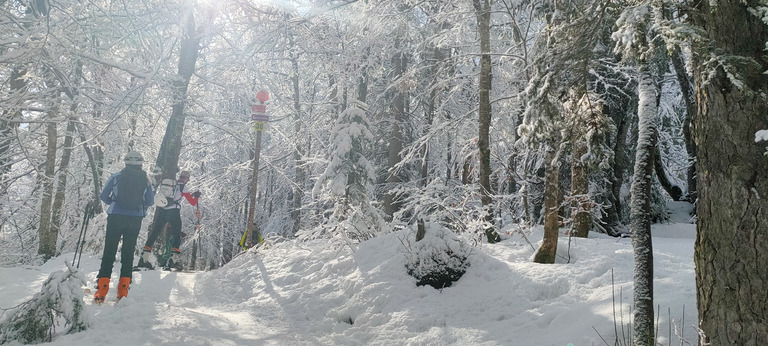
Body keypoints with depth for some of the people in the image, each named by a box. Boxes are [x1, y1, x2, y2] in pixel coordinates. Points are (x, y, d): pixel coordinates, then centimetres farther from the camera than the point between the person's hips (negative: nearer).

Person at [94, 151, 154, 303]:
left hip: (116, 217, -1)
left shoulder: (116, 177, 1)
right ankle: (123, 291, 6)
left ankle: (101, 291, 1)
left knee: (109, 252, 4)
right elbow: (150, 201, 5)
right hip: (136, 219, 1)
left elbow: (103, 196, 4)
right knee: (128, 253, 8)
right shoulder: (146, 180, 4)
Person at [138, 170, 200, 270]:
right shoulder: (183, 188, 3)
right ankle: (173, 259, -4)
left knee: (154, 234, 8)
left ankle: (143, 259, 5)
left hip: (161, 210, 4)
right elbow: (193, 203, 7)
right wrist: (197, 196, 25)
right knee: (176, 235, 6)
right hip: (173, 212, -4)